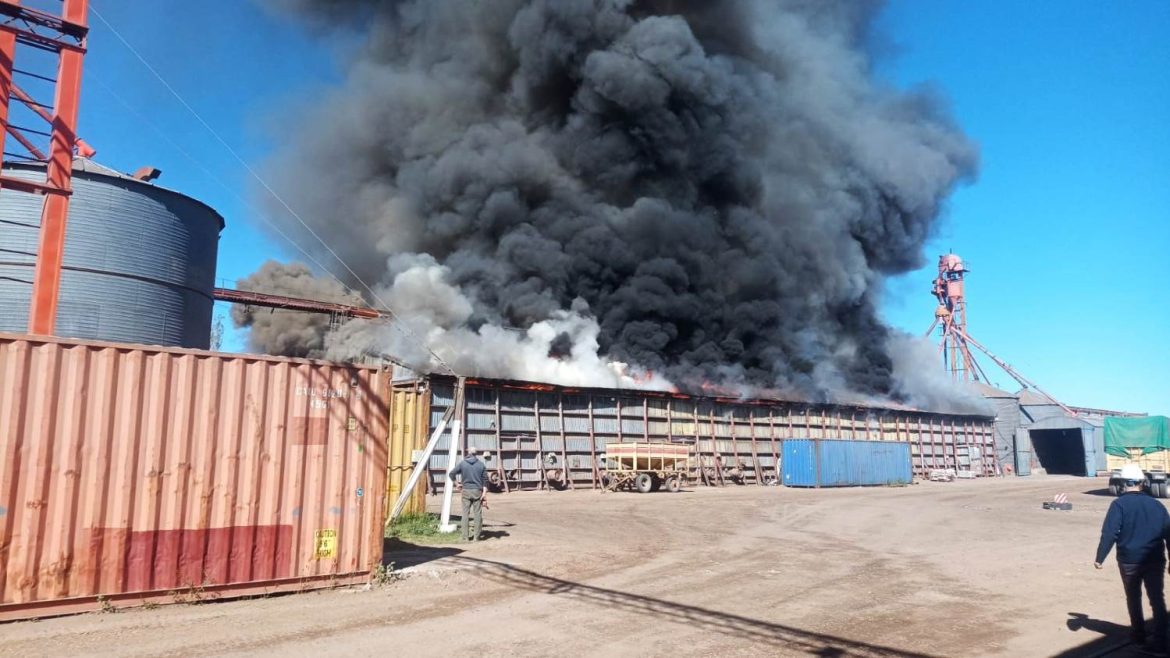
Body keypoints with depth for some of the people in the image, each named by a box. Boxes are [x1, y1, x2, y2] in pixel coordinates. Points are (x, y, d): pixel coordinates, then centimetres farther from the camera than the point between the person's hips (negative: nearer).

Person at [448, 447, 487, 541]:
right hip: (477, 491, 0)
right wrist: (484, 493, -1)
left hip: (466, 491, 0)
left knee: (465, 513, 6)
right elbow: (485, 479, -2)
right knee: (477, 514, 4)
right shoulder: (481, 464, 1)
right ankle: (476, 536, 3)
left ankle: (465, 536, 5)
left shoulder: (462, 463, 0)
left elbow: (451, 474, 3)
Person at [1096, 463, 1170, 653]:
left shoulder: (1119, 504, -8)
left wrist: (1100, 558, -11)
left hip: (1129, 560, -2)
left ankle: (1138, 634, 27)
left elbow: (1109, 533, -15)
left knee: (1133, 598, 16)